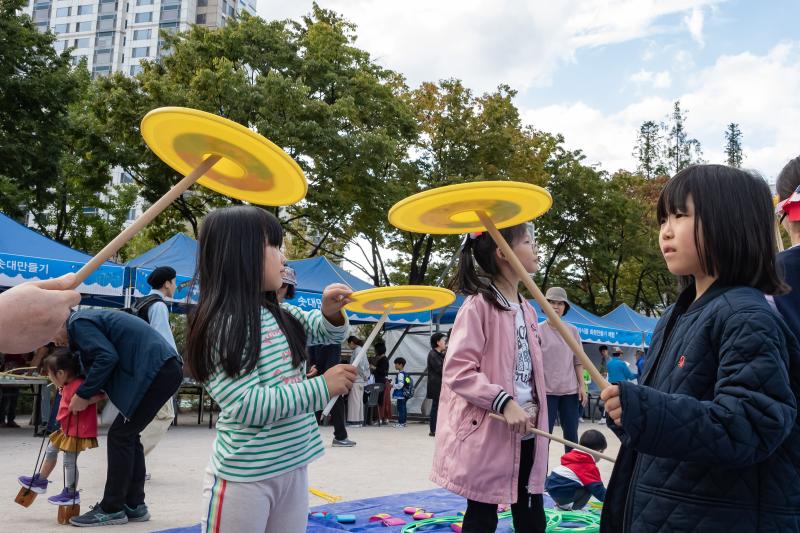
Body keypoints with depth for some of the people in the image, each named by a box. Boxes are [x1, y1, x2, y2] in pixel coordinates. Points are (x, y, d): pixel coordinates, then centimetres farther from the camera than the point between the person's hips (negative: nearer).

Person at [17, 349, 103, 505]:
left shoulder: (79, 385, -27)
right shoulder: (68, 385, 7)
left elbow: (101, 394, -32)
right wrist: (61, 390, 12)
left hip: (78, 432, -11)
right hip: (66, 429, 11)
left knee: (69, 461, 1)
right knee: (51, 450, 23)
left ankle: (71, 494, 16)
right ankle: (40, 481, 40)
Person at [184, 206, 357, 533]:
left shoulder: (281, 314, 7)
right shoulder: (223, 325, -18)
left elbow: (330, 333, 20)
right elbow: (247, 405, -23)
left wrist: (331, 312, -3)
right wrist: (322, 387, -20)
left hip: (293, 466, 8)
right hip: (244, 475, -7)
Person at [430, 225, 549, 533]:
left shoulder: (527, 310, 12)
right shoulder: (479, 305, -12)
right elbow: (457, 370, -18)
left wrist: (536, 412, 6)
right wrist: (504, 402, -24)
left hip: (526, 432, 8)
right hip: (489, 433, -7)